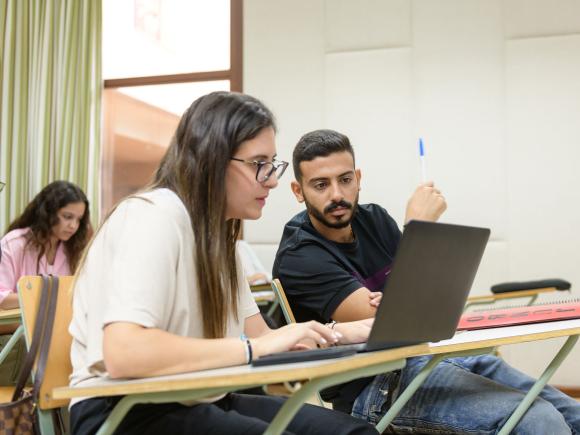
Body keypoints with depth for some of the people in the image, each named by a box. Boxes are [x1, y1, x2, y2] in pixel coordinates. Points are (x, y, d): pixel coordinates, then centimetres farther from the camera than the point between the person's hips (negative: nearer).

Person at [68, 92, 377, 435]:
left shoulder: (218, 231, 11)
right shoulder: (154, 215, -18)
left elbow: (261, 336, 11)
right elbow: (123, 353, -32)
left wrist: (361, 330, 1)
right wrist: (256, 347, -27)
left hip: (198, 402, 8)